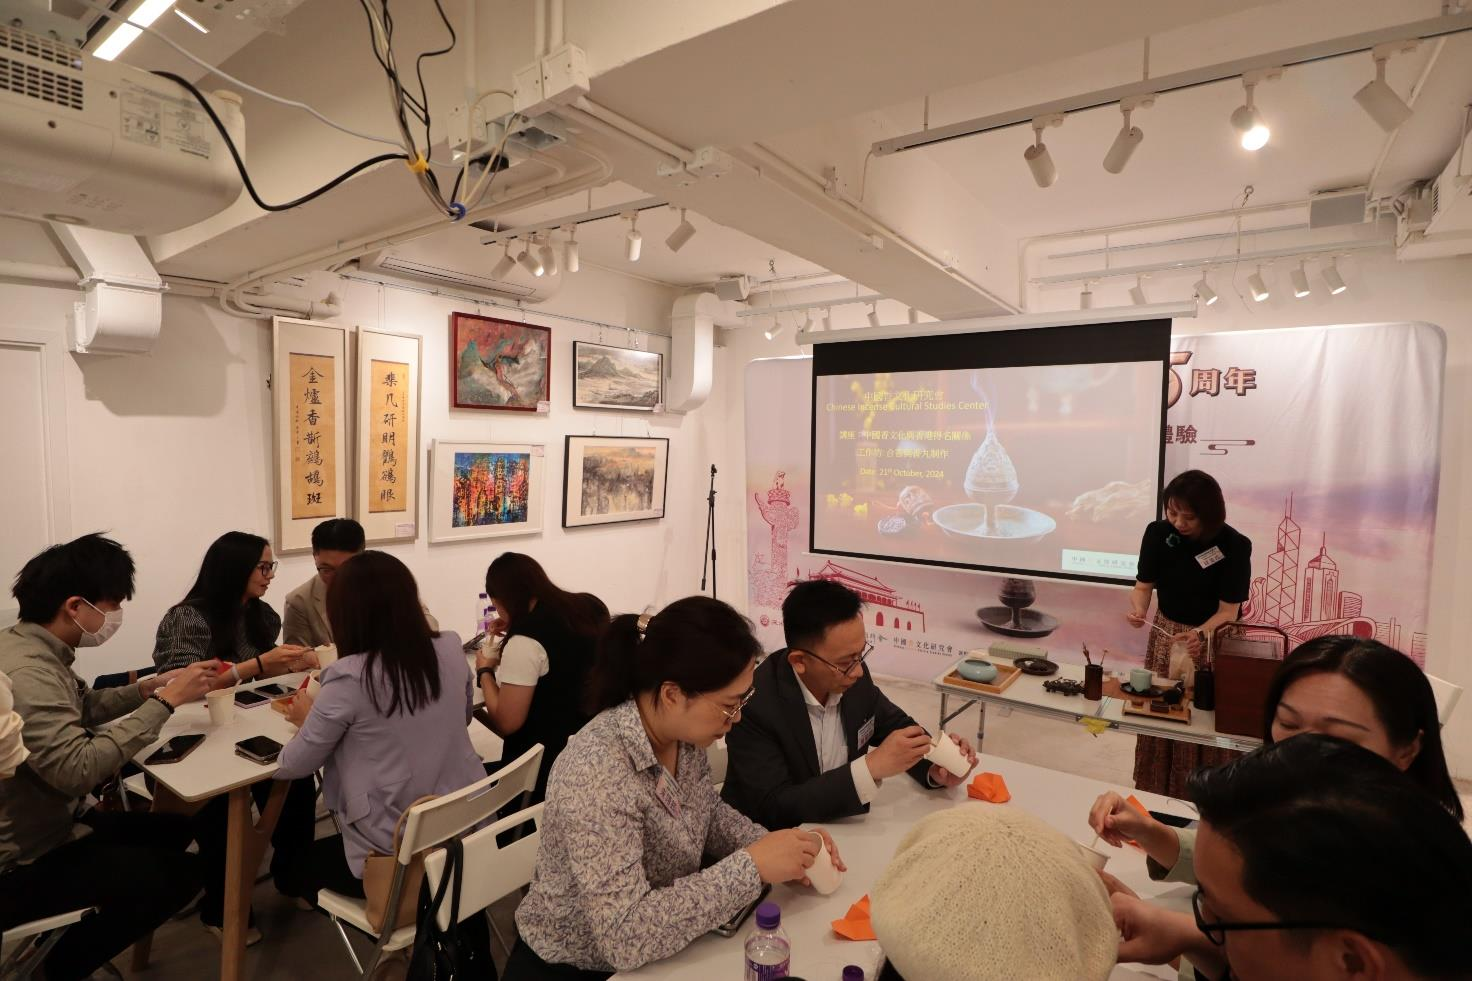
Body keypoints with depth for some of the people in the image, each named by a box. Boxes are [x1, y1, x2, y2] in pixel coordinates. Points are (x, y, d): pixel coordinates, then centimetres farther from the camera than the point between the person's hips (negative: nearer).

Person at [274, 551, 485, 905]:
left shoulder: (349, 678, -21)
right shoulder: (451, 650, -6)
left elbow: (292, 767, -7)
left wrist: (308, 719, 13)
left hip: (395, 855, -5)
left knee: (301, 864, 28)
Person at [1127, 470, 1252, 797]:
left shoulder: (1235, 545, -19)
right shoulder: (1157, 533, -11)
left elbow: (1229, 610, -19)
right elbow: (1143, 586, -5)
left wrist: (1200, 634, -37)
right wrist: (1138, 610, -27)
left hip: (1214, 640, -3)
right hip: (1166, 634, 3)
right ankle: (1152, 796, 30)